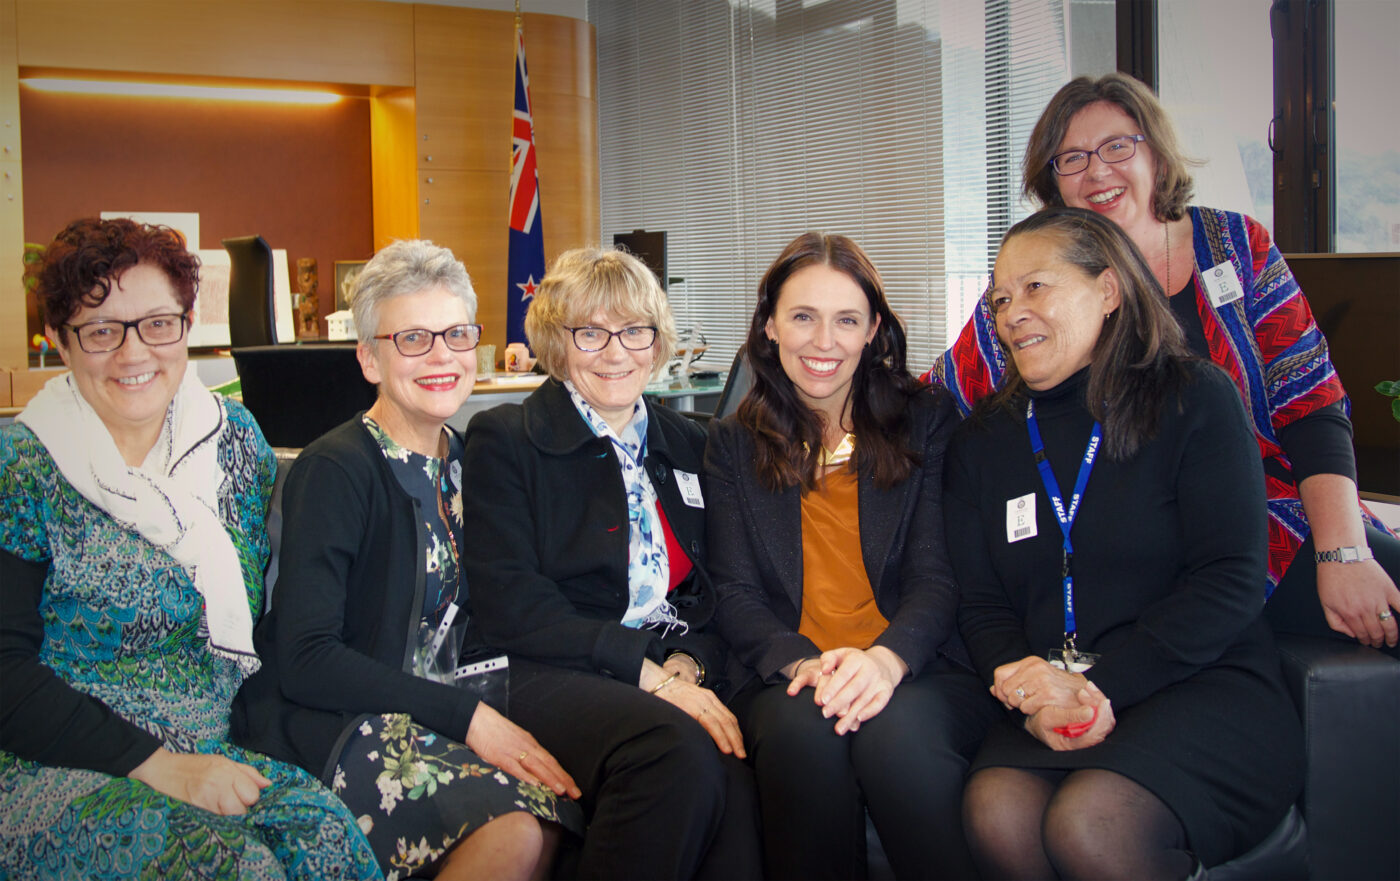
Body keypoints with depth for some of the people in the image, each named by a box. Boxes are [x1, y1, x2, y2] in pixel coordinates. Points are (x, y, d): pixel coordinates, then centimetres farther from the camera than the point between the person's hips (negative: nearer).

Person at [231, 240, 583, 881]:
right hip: (327, 726, -6)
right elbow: (305, 660, -17)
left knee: (566, 807, -22)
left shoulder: (459, 460, 11)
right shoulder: (334, 471, -12)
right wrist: (465, 715, -20)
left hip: (435, 707, 7)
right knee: (514, 827, -30)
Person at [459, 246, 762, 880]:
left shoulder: (686, 443, 18)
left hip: (679, 674, 4)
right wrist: (647, 669, -17)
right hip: (544, 674, -3)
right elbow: (507, 611, -9)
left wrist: (687, 661, -6)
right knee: (678, 750, -34)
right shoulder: (503, 442, 3)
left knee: (732, 774, -31)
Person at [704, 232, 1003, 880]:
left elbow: (937, 575, 0)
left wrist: (887, 657, -22)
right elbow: (734, 593, 4)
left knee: (898, 731, -34)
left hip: (918, 670, 0)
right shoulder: (732, 446, 13)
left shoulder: (928, 422, 10)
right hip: (787, 679, 1)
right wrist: (802, 662, -18)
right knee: (801, 728, -34)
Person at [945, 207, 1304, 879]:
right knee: (995, 810, -29)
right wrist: (1037, 696, -14)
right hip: (1052, 712, 3)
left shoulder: (1194, 400, 1)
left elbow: (1230, 584, -7)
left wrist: (1094, 684, -17)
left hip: (1206, 687, -2)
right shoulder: (983, 441, 13)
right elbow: (981, 604, 8)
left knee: (1089, 821, -31)